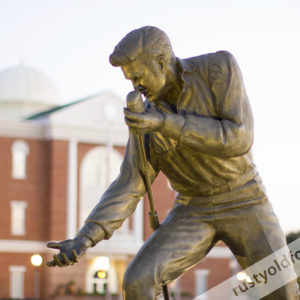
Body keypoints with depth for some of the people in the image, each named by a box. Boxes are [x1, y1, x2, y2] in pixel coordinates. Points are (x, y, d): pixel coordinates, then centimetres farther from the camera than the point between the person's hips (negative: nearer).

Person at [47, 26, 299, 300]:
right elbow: (128, 188, -11)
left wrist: (166, 123, -31)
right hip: (194, 210, 2)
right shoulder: (146, 118, -6)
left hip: (244, 202, -2)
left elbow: (238, 139, -25)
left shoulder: (220, 67, -14)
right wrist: (85, 238, -25)